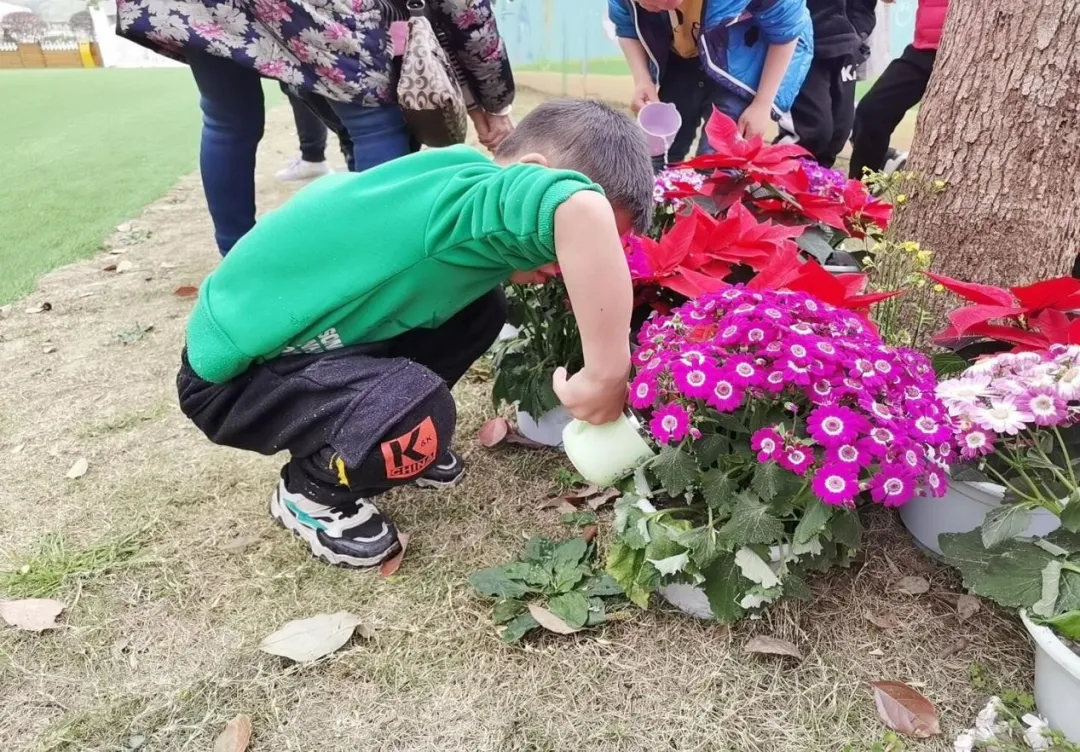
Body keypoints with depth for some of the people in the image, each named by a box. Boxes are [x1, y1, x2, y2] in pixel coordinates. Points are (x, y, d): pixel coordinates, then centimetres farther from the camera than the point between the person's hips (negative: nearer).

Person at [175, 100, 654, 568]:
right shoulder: (470, 190, -33)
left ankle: (379, 446, 19)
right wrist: (606, 379, -44)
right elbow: (580, 211, -50)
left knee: (481, 309, 2)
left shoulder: (460, 186, -6)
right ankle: (308, 494, 2)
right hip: (233, 375, -8)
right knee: (418, 417, -30)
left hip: (301, 336, 8)